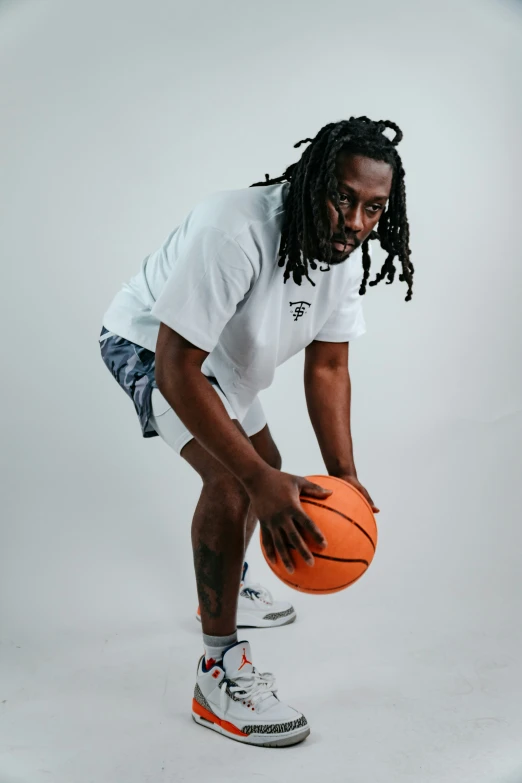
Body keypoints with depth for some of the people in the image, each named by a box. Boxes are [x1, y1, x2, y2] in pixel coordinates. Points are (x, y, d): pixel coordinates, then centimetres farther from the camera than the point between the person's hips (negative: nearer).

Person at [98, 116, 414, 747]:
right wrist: (260, 480, -44)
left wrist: (345, 475, -18)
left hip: (217, 356, 9)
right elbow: (175, 367, -40)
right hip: (148, 346, -9)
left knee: (265, 466, 21)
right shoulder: (235, 232, -39)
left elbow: (327, 366, -7)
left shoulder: (346, 251, -13)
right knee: (233, 478, -26)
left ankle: (227, 589, 46)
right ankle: (218, 677, -13)